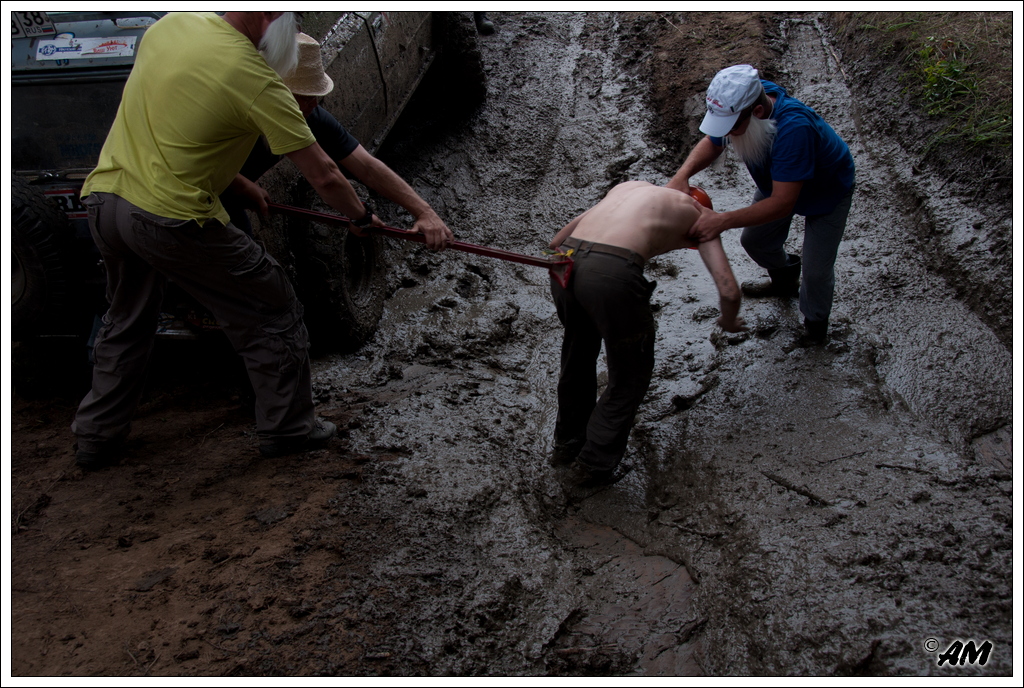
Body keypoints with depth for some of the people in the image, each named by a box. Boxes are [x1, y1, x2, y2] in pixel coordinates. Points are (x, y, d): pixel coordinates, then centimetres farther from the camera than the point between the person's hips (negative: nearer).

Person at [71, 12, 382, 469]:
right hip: (170, 216, -8)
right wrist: (361, 217, 8)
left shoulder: (170, 24, 6)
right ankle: (287, 428, 19)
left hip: (102, 197, 8)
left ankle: (96, 436, 36)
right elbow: (323, 175, -10)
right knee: (272, 313, 9)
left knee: (126, 322, 27)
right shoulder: (254, 78, -14)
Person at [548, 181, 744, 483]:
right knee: (631, 375, 20)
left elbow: (557, 241, 30)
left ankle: (567, 443, 47)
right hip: (613, 274, -5)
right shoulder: (699, 215, 21)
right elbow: (729, 290, 11)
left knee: (578, 353, 32)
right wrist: (729, 322, 33)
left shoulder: (628, 187, 34)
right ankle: (598, 461, 27)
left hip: (565, 264, 6)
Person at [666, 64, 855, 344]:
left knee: (816, 269, -5)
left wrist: (723, 220, -49)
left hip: (827, 192, -6)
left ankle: (815, 322, 27)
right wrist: (683, 174, -30)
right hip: (777, 181, 7)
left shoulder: (793, 128, -48)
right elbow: (712, 142, -10)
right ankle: (785, 281, 50)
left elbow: (783, 203, -45)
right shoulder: (739, 102, -29)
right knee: (755, 240, 17)